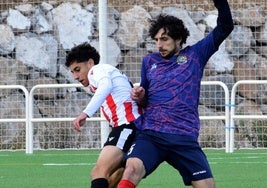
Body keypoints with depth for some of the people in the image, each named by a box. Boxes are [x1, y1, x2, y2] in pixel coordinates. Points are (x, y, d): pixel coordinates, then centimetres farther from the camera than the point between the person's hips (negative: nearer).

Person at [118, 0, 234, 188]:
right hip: (149, 135, 0)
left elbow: (225, 27, 7)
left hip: (184, 138, 0)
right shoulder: (149, 61, 17)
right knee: (132, 169, -28)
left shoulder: (194, 55, 11)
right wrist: (139, 97, 3)